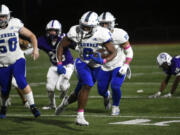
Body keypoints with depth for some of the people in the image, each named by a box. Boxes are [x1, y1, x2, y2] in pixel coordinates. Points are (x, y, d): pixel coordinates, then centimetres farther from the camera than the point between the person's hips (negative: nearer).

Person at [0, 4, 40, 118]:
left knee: (21, 81, -23)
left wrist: (35, 49, -12)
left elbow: (32, 36, 1)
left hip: (17, 60, -1)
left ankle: (33, 106, -17)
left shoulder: (15, 24, -8)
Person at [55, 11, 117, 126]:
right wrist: (59, 64, -13)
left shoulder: (102, 34, -24)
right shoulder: (75, 32, -19)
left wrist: (103, 61, -34)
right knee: (87, 85, -26)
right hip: (82, 63, -2)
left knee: (82, 90, 12)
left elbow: (113, 52, -15)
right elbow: (61, 46, -4)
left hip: (96, 66, 2)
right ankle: (80, 116, -21)